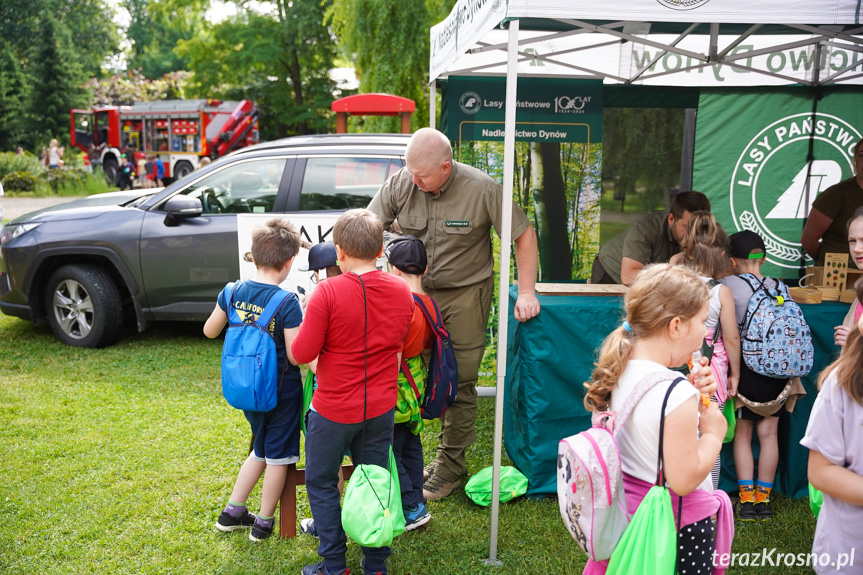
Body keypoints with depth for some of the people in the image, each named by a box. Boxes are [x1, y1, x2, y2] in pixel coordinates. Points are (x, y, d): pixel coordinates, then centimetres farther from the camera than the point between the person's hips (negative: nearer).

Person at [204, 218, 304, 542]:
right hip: (281, 390, -5)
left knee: (261, 450, 26)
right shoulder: (288, 303, -22)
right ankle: (264, 522, 27)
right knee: (277, 456, 14)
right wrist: (304, 323, -8)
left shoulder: (233, 292, -6)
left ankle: (232, 513, 33)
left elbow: (210, 331, 8)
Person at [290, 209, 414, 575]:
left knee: (321, 483, 16)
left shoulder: (329, 292, -20)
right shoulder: (402, 292, -3)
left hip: (334, 409, -4)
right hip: (381, 407, 5)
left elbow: (299, 355, -16)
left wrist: (302, 320, 0)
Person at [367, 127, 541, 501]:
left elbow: (524, 234, -6)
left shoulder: (482, 189, -15)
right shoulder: (399, 184, -7)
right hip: (415, 292, 3)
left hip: (466, 293, -3)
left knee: (458, 383, 1)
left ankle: (450, 466, 17)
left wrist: (526, 292, -11)